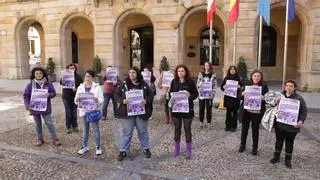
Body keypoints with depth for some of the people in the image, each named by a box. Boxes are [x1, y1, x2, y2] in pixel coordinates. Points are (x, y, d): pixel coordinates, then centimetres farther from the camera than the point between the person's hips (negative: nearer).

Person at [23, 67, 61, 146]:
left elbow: (53, 93, 0)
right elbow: (26, 96, -2)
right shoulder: (30, 85, -3)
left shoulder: (48, 84, -3)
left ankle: (55, 138, 11)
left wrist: (49, 94, -23)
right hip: (34, 108, 1)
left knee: (50, 123, 2)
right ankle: (40, 139, 28)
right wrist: (27, 105, -14)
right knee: (38, 124, 15)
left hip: (46, 108, -1)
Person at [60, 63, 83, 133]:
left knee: (74, 112, 7)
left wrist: (76, 89, -19)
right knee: (68, 113, 4)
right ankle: (68, 127, 15)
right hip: (66, 97, 0)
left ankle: (75, 126, 21)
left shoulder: (78, 77, 3)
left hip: (75, 97, 0)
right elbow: (61, 82, -15)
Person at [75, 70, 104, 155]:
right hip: (84, 111, 3)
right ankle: (85, 146, 27)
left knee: (96, 129, 4)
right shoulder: (80, 87, 4)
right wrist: (77, 99, -20)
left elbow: (101, 99, -9)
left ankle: (98, 147, 17)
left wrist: (97, 100, -30)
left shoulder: (97, 87, -4)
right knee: (85, 129, 14)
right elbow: (76, 101, 3)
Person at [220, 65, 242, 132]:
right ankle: (228, 126, 17)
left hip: (235, 97, -2)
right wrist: (224, 87, -8)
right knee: (228, 111, 6)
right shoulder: (226, 78, 7)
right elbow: (222, 87, 11)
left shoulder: (238, 78, 2)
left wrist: (239, 87, -18)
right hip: (228, 97, 2)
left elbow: (242, 86, 1)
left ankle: (234, 126, 13)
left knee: (234, 112, 4)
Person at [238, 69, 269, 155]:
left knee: (255, 129, 9)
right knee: (244, 128, 10)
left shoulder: (264, 86, -4)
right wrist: (242, 94, -17)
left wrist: (263, 98, -25)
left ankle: (255, 147, 26)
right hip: (246, 110, 2)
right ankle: (242, 145, 28)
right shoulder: (247, 85, 1)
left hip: (257, 112, -2)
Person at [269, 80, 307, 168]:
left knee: (289, 143, 12)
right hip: (279, 124, 2)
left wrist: (301, 121, -18)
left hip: (292, 126, -2)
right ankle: (276, 157, 30)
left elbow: (304, 111, -3)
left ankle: (288, 160, 27)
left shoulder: (299, 98, -6)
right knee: (279, 141, 14)